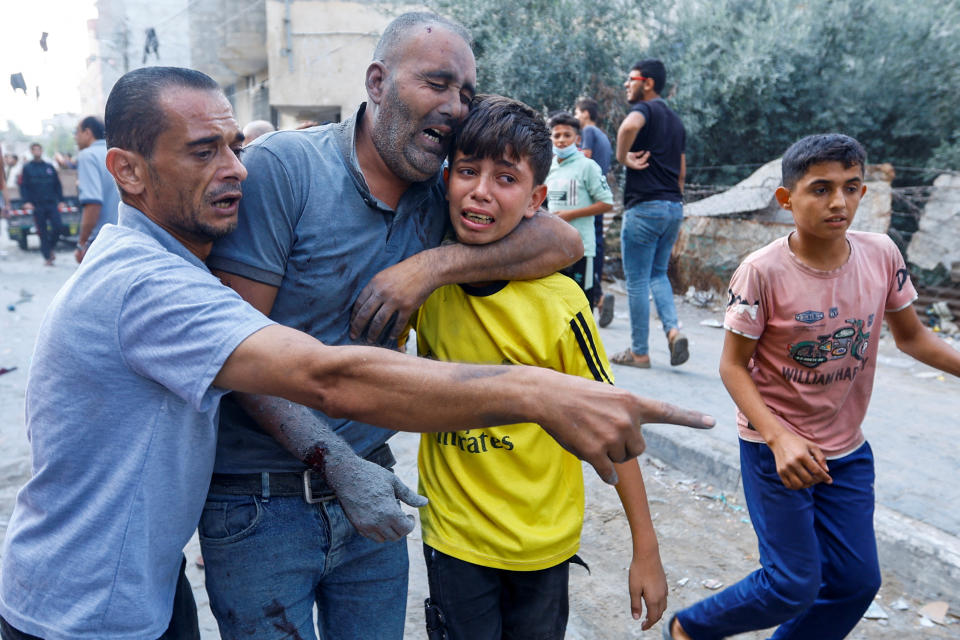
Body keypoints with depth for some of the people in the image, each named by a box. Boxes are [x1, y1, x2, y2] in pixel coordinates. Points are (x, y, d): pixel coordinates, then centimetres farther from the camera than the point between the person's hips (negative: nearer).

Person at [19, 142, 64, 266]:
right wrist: (26, 201, -9)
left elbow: (57, 185, 13)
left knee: (57, 227, -9)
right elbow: (23, 186, 2)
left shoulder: (50, 167, 11)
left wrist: (60, 200, 5)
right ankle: (47, 257, 7)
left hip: (52, 203, 2)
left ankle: (50, 248, 16)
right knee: (42, 232, 1)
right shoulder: (27, 168, 5)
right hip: (37, 205, -1)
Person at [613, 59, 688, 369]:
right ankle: (673, 329, -1)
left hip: (645, 206, -8)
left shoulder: (645, 109, -6)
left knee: (637, 281, 1)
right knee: (658, 273, 19)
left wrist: (623, 158, -16)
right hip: (674, 205, 8)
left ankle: (639, 352, 8)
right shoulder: (675, 120, 20)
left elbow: (629, 125, -32)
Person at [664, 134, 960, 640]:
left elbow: (912, 337, 7)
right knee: (795, 584, 0)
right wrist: (779, 439, -28)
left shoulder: (881, 255, -8)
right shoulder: (762, 272, -22)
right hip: (774, 446, -5)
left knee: (857, 581, 12)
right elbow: (733, 366, -17)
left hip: (848, 448, 6)